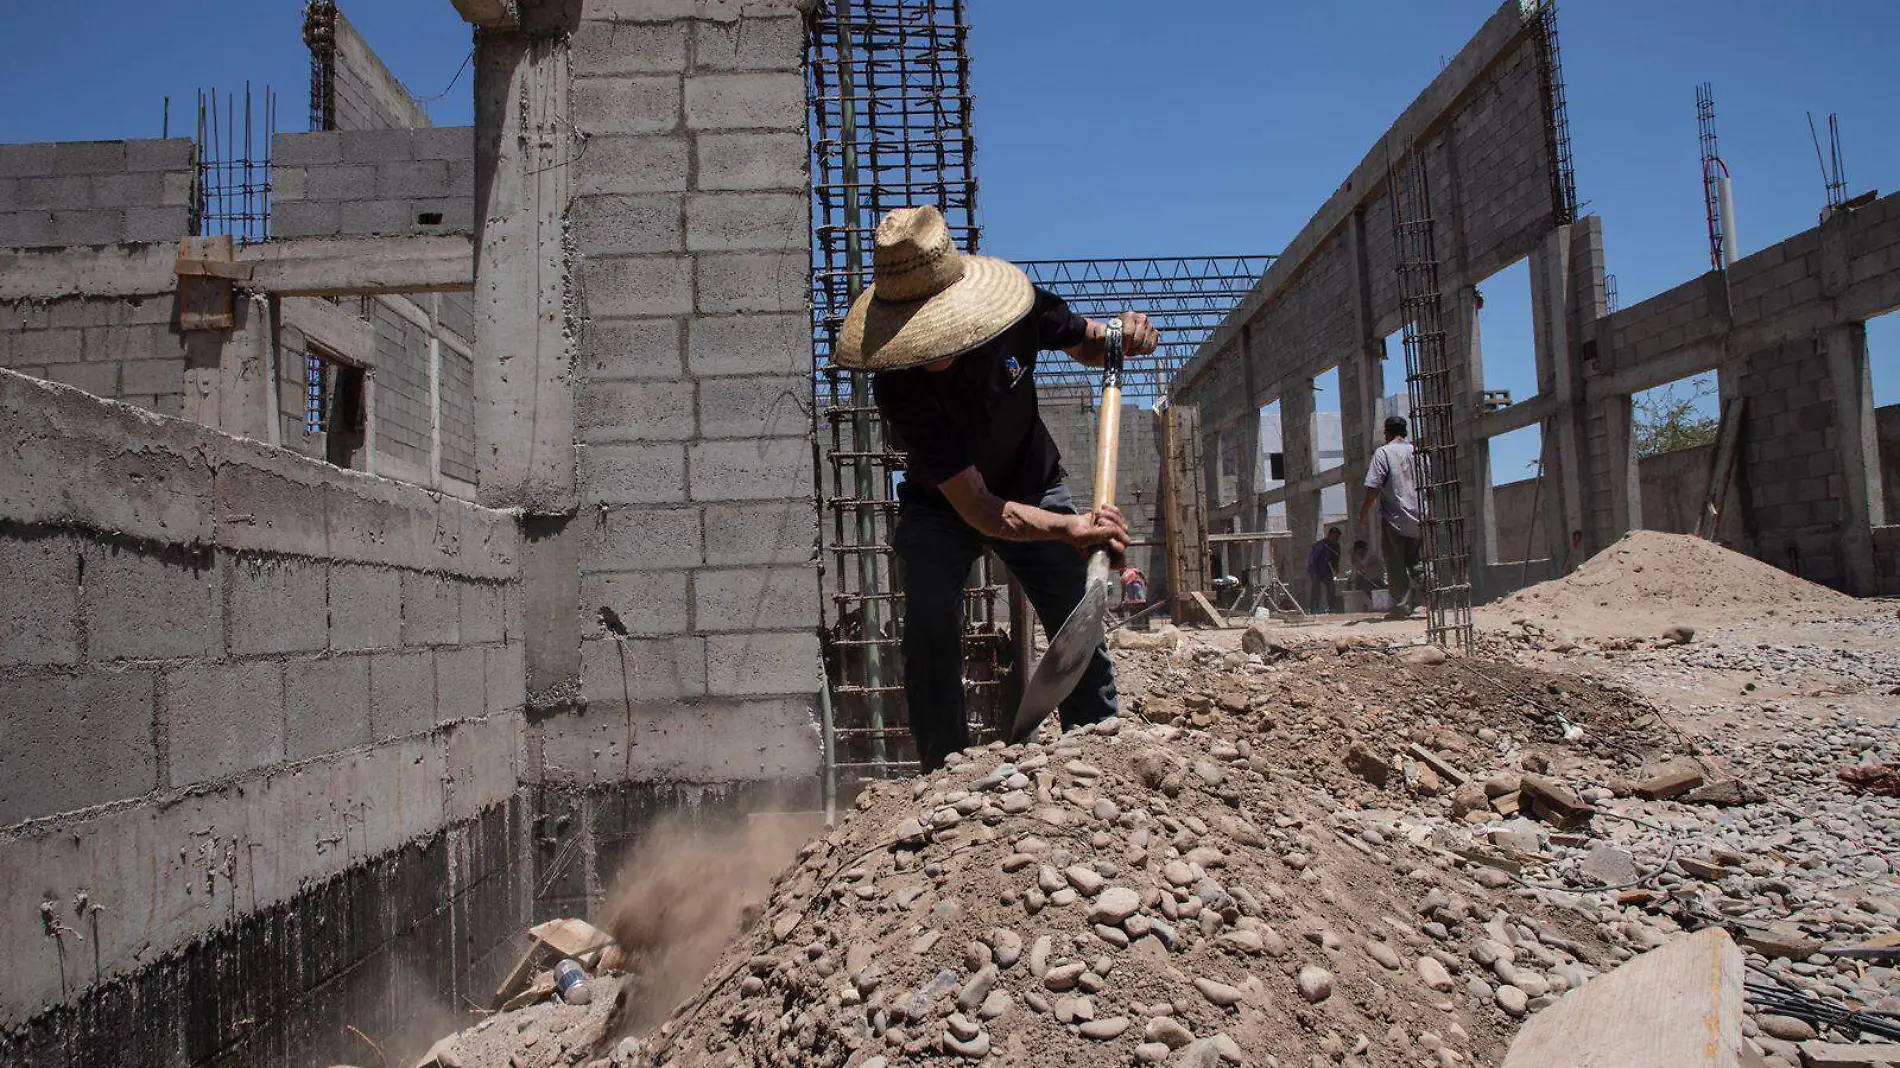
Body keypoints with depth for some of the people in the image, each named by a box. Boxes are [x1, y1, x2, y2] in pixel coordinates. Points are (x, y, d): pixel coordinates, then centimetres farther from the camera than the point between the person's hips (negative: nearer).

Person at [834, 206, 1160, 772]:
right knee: (930, 630, -22)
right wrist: (1069, 528, -54)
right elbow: (977, 509, -37)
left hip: (1033, 488, 2)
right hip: (942, 508, -2)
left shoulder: (1017, 308, -26)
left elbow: (1087, 344, -1)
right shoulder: (898, 386, -34)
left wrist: (1120, 336, -26)